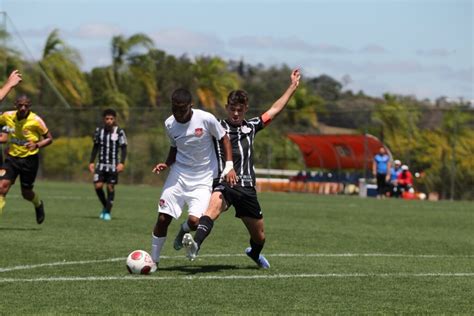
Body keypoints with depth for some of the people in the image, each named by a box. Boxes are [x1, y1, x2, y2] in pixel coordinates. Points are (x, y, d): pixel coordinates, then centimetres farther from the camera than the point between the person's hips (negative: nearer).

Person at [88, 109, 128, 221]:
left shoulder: (119, 132, -5)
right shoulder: (99, 131, 5)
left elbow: (124, 149, -3)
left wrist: (122, 163, -15)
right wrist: (91, 162, 9)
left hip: (113, 164, -3)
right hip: (101, 163, 3)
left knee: (110, 187, -1)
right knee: (98, 186, -9)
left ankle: (107, 212, 11)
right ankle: (105, 207, 16)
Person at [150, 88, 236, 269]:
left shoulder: (206, 119, -16)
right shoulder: (170, 124, -3)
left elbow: (224, 139, -2)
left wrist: (229, 166, -10)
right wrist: (167, 164, -3)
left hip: (203, 179, -3)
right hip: (179, 174, 3)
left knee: (194, 221, -19)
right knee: (163, 218, -6)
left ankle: (183, 231, 20)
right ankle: (154, 260, 11)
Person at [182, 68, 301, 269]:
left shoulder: (251, 127, 14)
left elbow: (275, 109, 25)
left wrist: (293, 86, 28)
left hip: (247, 187, 4)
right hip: (224, 184, -4)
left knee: (259, 237, 14)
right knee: (214, 207, -39)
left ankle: (255, 253, 49)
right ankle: (195, 244, -60)